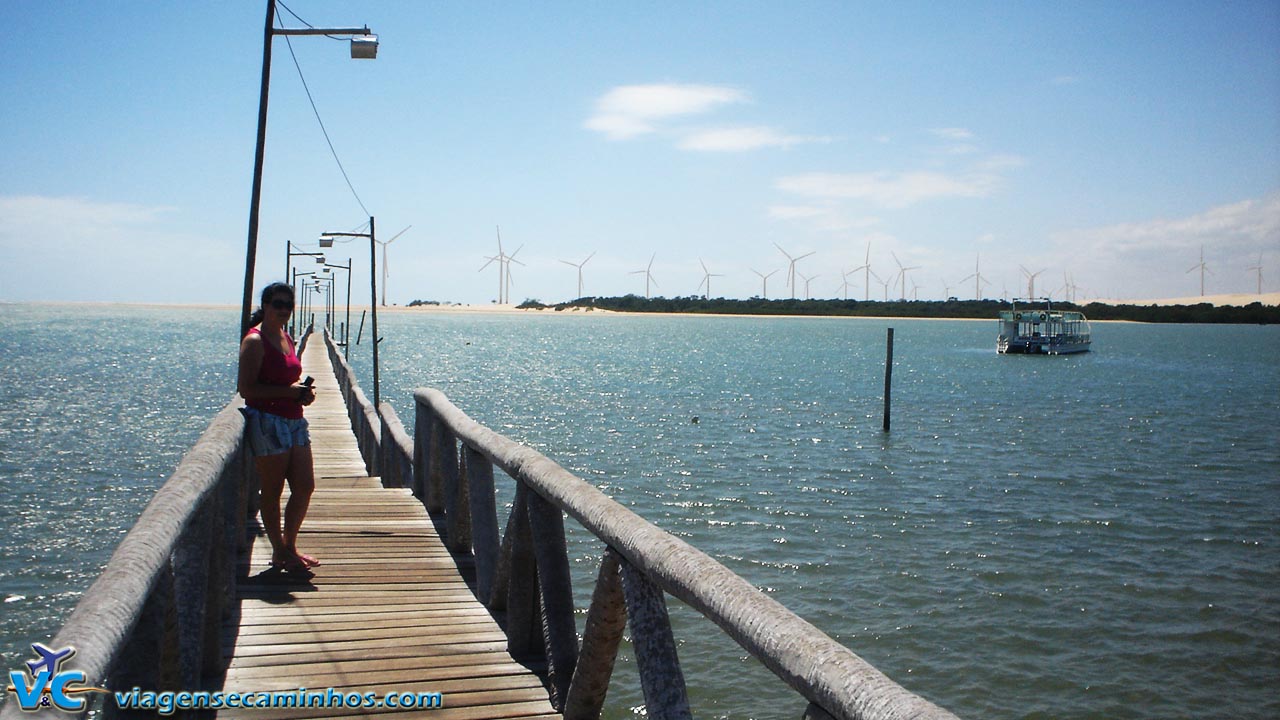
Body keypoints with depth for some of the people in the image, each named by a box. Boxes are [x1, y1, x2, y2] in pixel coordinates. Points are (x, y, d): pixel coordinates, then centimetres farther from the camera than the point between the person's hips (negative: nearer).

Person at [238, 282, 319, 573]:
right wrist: (289, 391, -20)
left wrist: (304, 391, 6)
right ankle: (279, 552, 13)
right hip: (267, 422, -8)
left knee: (305, 486, 7)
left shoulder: (286, 337, 15)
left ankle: (290, 546, 22)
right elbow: (246, 388, -16)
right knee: (272, 491, 1)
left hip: (294, 420, 8)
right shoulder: (255, 341, -10)